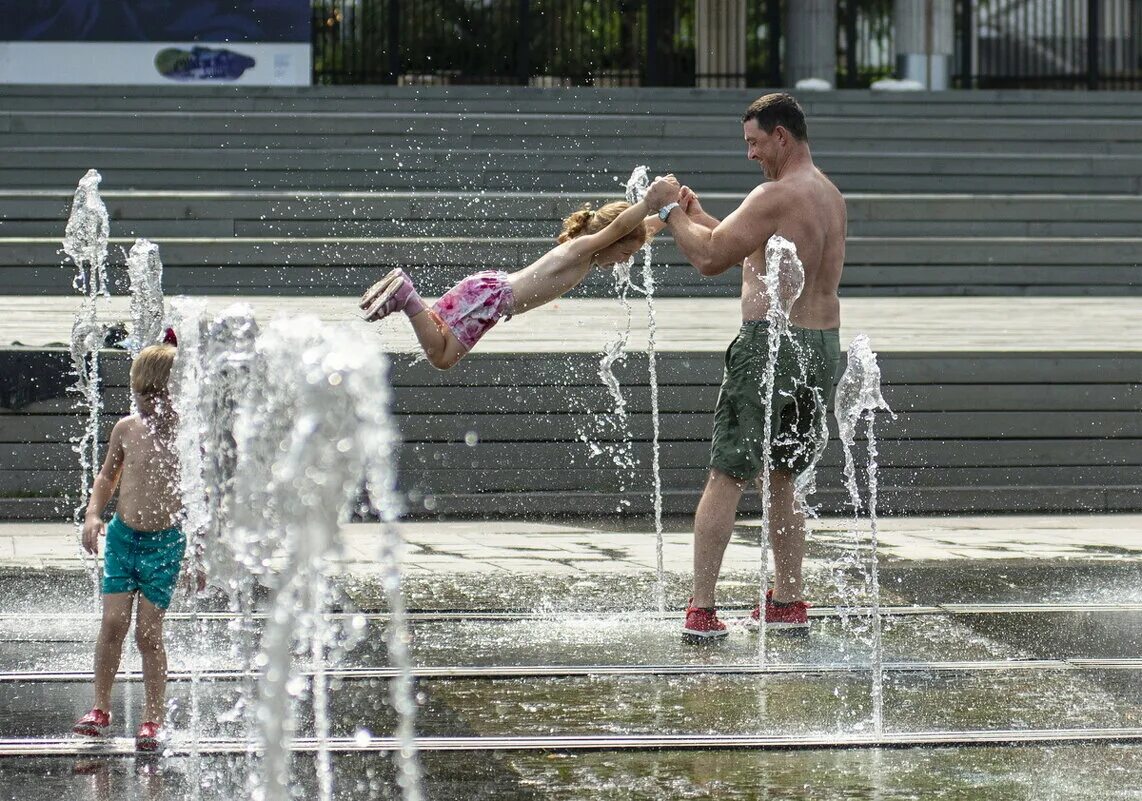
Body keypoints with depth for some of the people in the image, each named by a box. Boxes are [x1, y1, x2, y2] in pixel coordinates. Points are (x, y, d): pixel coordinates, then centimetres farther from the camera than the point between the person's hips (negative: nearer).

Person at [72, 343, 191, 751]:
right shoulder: (126, 429, 2)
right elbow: (107, 476, 17)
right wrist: (93, 514, 1)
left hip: (165, 541, -3)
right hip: (122, 535, 3)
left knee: (148, 633, -2)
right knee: (112, 623, -4)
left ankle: (153, 720, 7)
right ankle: (100, 710, 6)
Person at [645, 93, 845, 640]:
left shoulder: (776, 197, -14)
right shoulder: (831, 198, 16)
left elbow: (710, 259, -14)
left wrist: (670, 212, 0)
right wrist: (695, 214, 19)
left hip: (770, 344, -8)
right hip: (823, 347, 8)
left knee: (725, 478, -4)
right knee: (783, 480, 19)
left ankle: (702, 610, -7)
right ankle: (788, 603, 20)